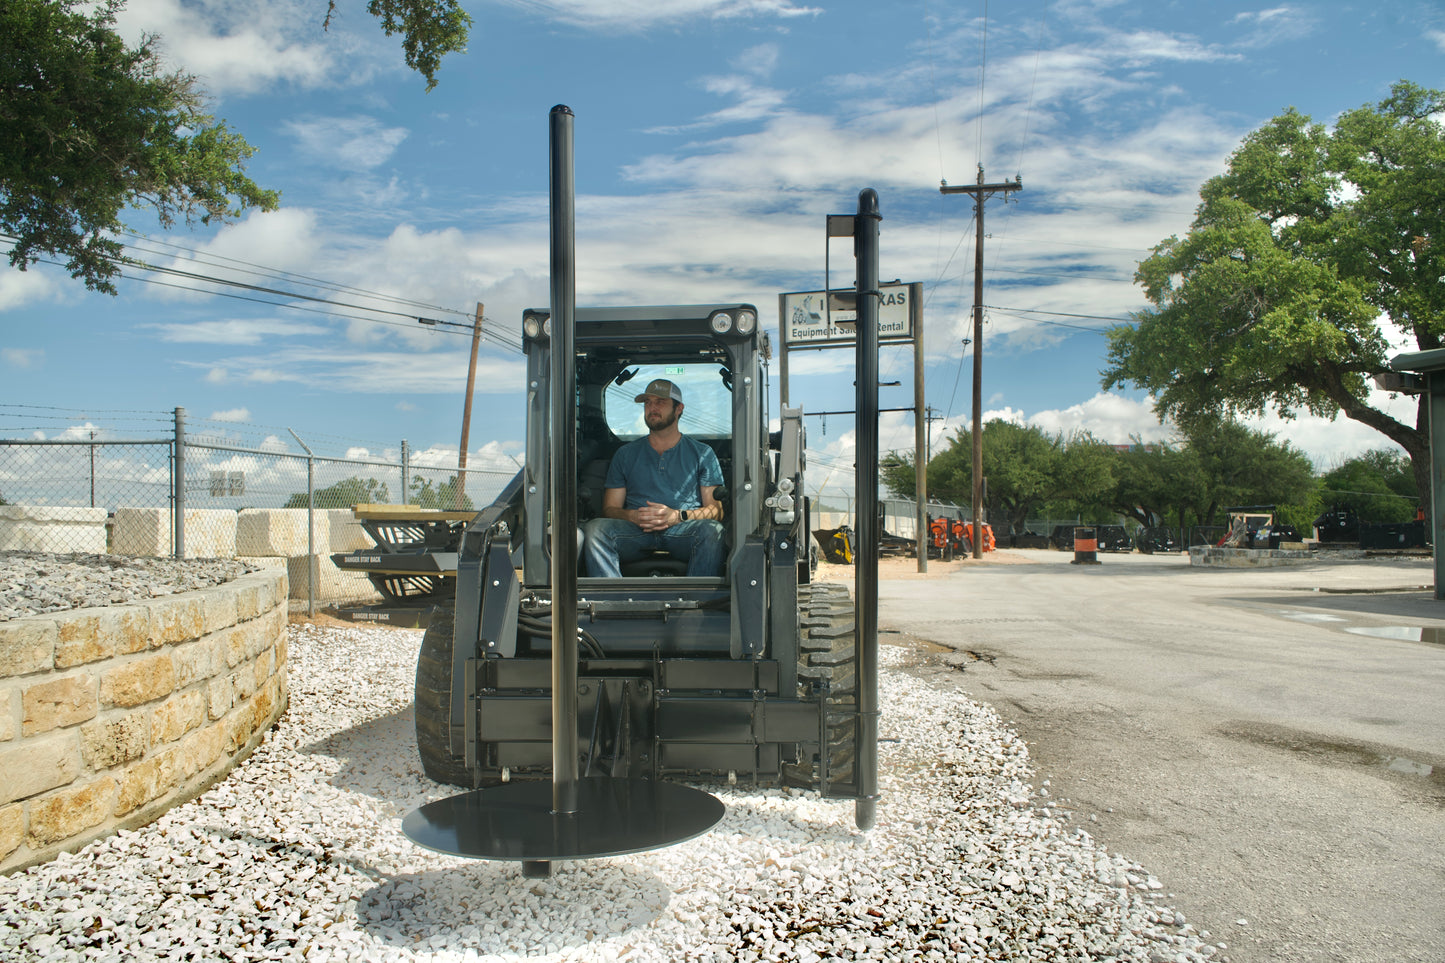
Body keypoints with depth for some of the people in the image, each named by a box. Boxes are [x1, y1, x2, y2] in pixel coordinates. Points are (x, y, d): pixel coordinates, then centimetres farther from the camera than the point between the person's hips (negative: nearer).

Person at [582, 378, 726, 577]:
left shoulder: (702, 453, 17)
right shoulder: (626, 454, 22)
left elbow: (716, 509, 6)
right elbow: (610, 508, 15)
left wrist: (678, 516, -14)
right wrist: (633, 516, -10)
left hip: (683, 531, -1)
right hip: (636, 530, 2)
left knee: (712, 530, -35)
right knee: (594, 528, -28)